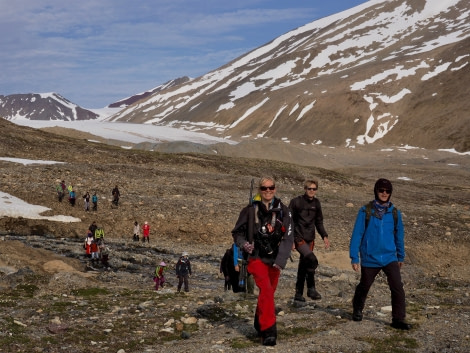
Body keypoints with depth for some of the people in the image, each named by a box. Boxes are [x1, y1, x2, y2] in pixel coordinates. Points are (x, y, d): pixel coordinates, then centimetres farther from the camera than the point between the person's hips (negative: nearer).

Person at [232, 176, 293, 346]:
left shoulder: (282, 210, -2)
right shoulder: (250, 210, -5)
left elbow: (288, 237, -7)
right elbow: (237, 232, 6)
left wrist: (281, 260, -16)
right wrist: (244, 244, -15)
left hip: (274, 260, 3)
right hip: (257, 258, -3)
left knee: (269, 293, 15)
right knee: (266, 290, -21)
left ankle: (260, 324, 38)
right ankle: (268, 331, -20)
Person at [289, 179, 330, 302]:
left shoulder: (316, 203, 9)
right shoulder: (296, 202, -8)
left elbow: (319, 222, 19)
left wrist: (324, 236, 6)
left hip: (310, 239, 6)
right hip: (299, 238, -6)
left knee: (303, 266, 11)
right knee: (312, 260, -24)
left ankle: (299, 294, 20)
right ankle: (311, 288, -13)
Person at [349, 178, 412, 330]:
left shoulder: (394, 213, 0)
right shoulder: (365, 211, -9)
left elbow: (399, 235, 12)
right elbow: (357, 235, -6)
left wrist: (401, 256, 19)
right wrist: (354, 257, -8)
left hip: (390, 258, 2)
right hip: (370, 259, -1)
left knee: (398, 288, -11)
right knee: (364, 286, 16)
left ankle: (398, 319, -1)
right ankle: (357, 310, 42)